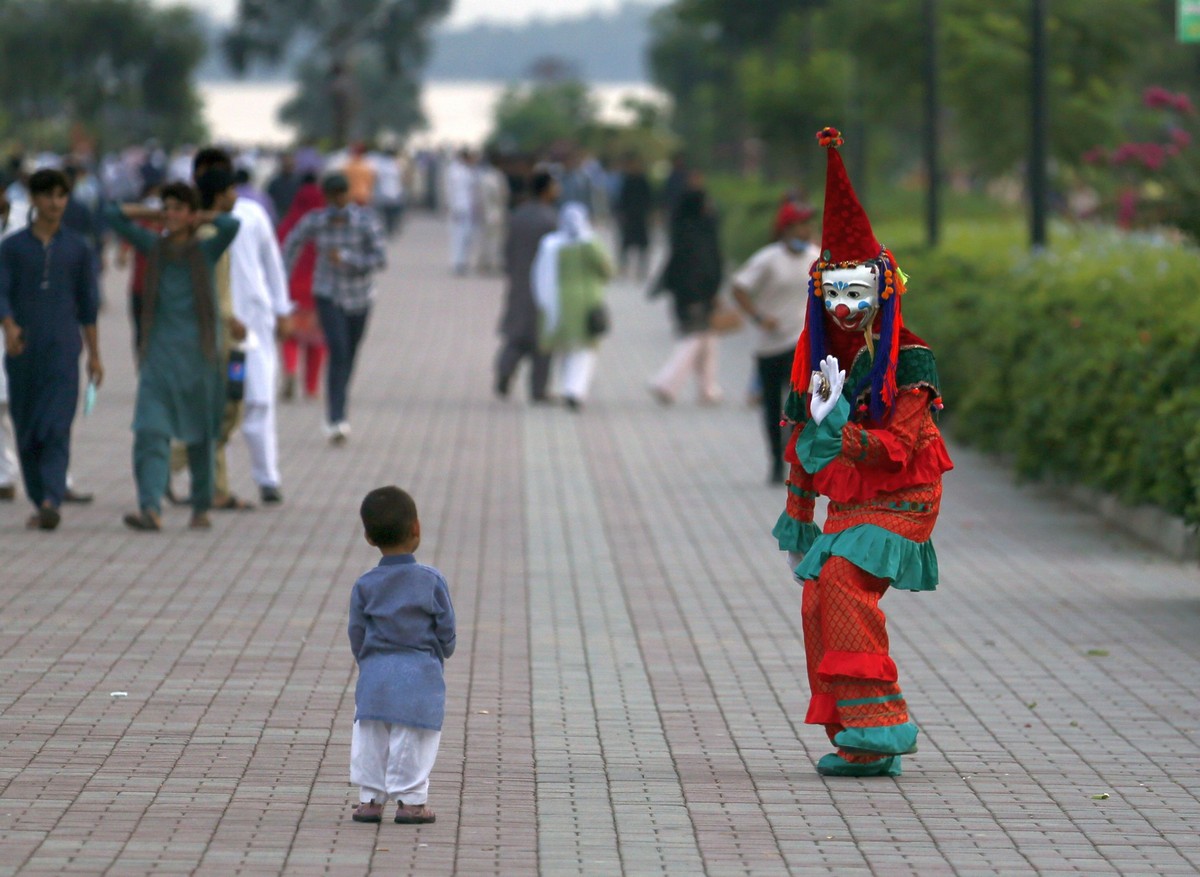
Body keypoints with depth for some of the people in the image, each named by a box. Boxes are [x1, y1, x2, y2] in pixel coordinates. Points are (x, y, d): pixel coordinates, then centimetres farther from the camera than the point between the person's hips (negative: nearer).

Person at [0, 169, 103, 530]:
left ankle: (51, 503, -27)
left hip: (63, 351, -1)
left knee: (56, 428, -16)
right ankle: (40, 503, 17)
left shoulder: (77, 248, 8)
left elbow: (87, 304, 13)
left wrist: (94, 355, 12)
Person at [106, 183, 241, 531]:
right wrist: (157, 215, 8)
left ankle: (201, 507, 25)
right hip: (159, 355, 1)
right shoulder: (154, 248, 6)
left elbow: (231, 225, -20)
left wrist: (201, 217, -3)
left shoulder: (206, 251, -1)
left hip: (199, 355, -1)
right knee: (151, 431, -15)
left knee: (201, 436, 9)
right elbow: (115, 215, 8)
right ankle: (150, 509, -25)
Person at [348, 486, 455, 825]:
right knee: (413, 742, 3)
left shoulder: (365, 586, -1)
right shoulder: (432, 581, -6)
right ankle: (410, 800, 4)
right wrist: (440, 655, 20)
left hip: (375, 674, 2)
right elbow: (446, 630, 0)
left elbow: (356, 635, 4)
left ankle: (369, 799, 12)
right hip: (420, 676, -2)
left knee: (370, 739, 10)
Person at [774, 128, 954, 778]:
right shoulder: (823, 357, 8)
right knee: (818, 602, -2)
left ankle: (876, 729, -24)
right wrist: (797, 522, 18)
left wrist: (837, 433, -35)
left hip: (897, 503, -7)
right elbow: (802, 442, 16)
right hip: (848, 505, 7)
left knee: (843, 583, -25)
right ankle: (853, 739, 7)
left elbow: (900, 445, -21)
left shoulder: (906, 361, -12)